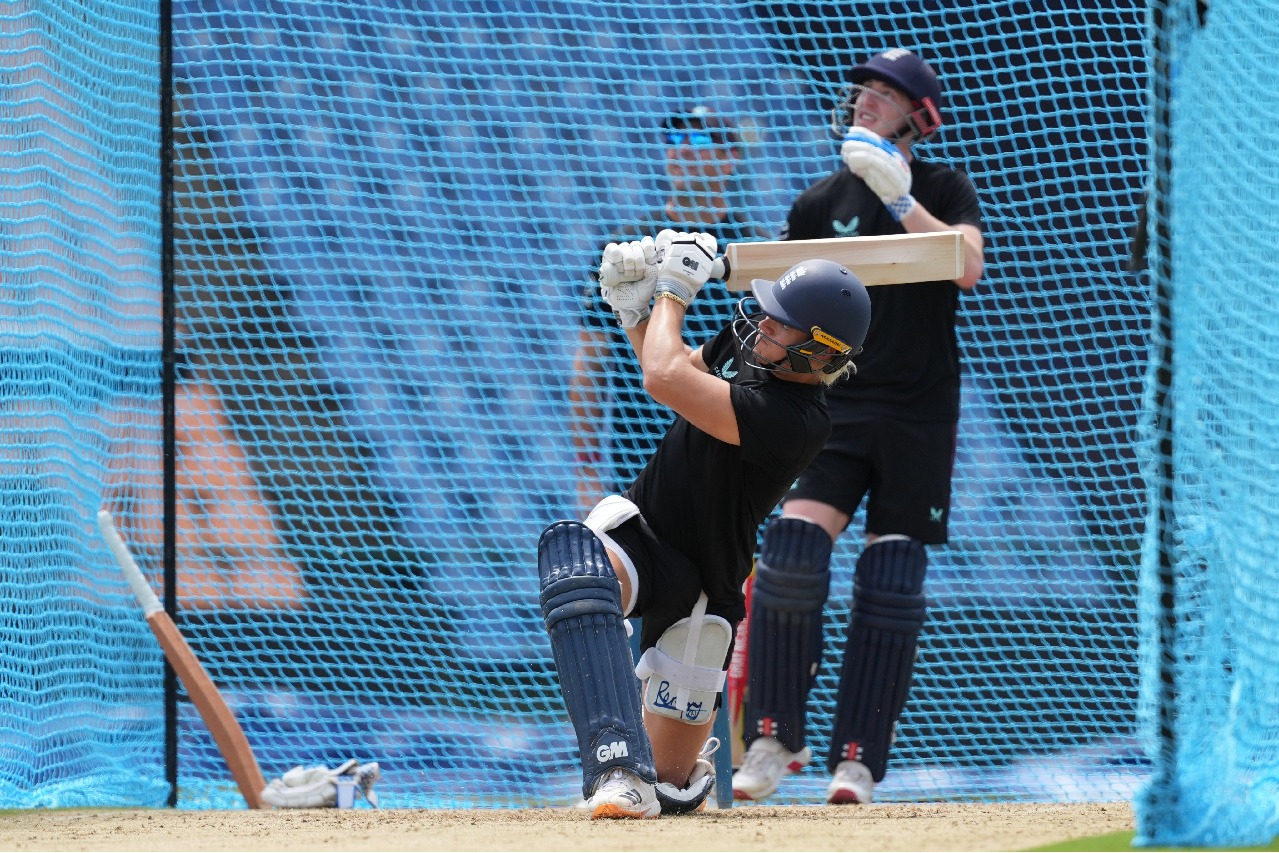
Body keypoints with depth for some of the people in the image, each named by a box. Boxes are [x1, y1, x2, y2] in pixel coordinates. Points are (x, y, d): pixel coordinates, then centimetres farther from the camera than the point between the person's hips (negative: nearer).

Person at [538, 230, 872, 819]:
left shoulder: (795, 421, -29)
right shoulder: (749, 347, -5)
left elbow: (665, 381, -36)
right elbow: (682, 367, 20)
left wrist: (674, 293, -20)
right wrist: (633, 307, 2)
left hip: (699, 587, -5)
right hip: (635, 526, 5)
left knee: (669, 788, 0)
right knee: (574, 555, -36)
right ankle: (620, 765, -41)